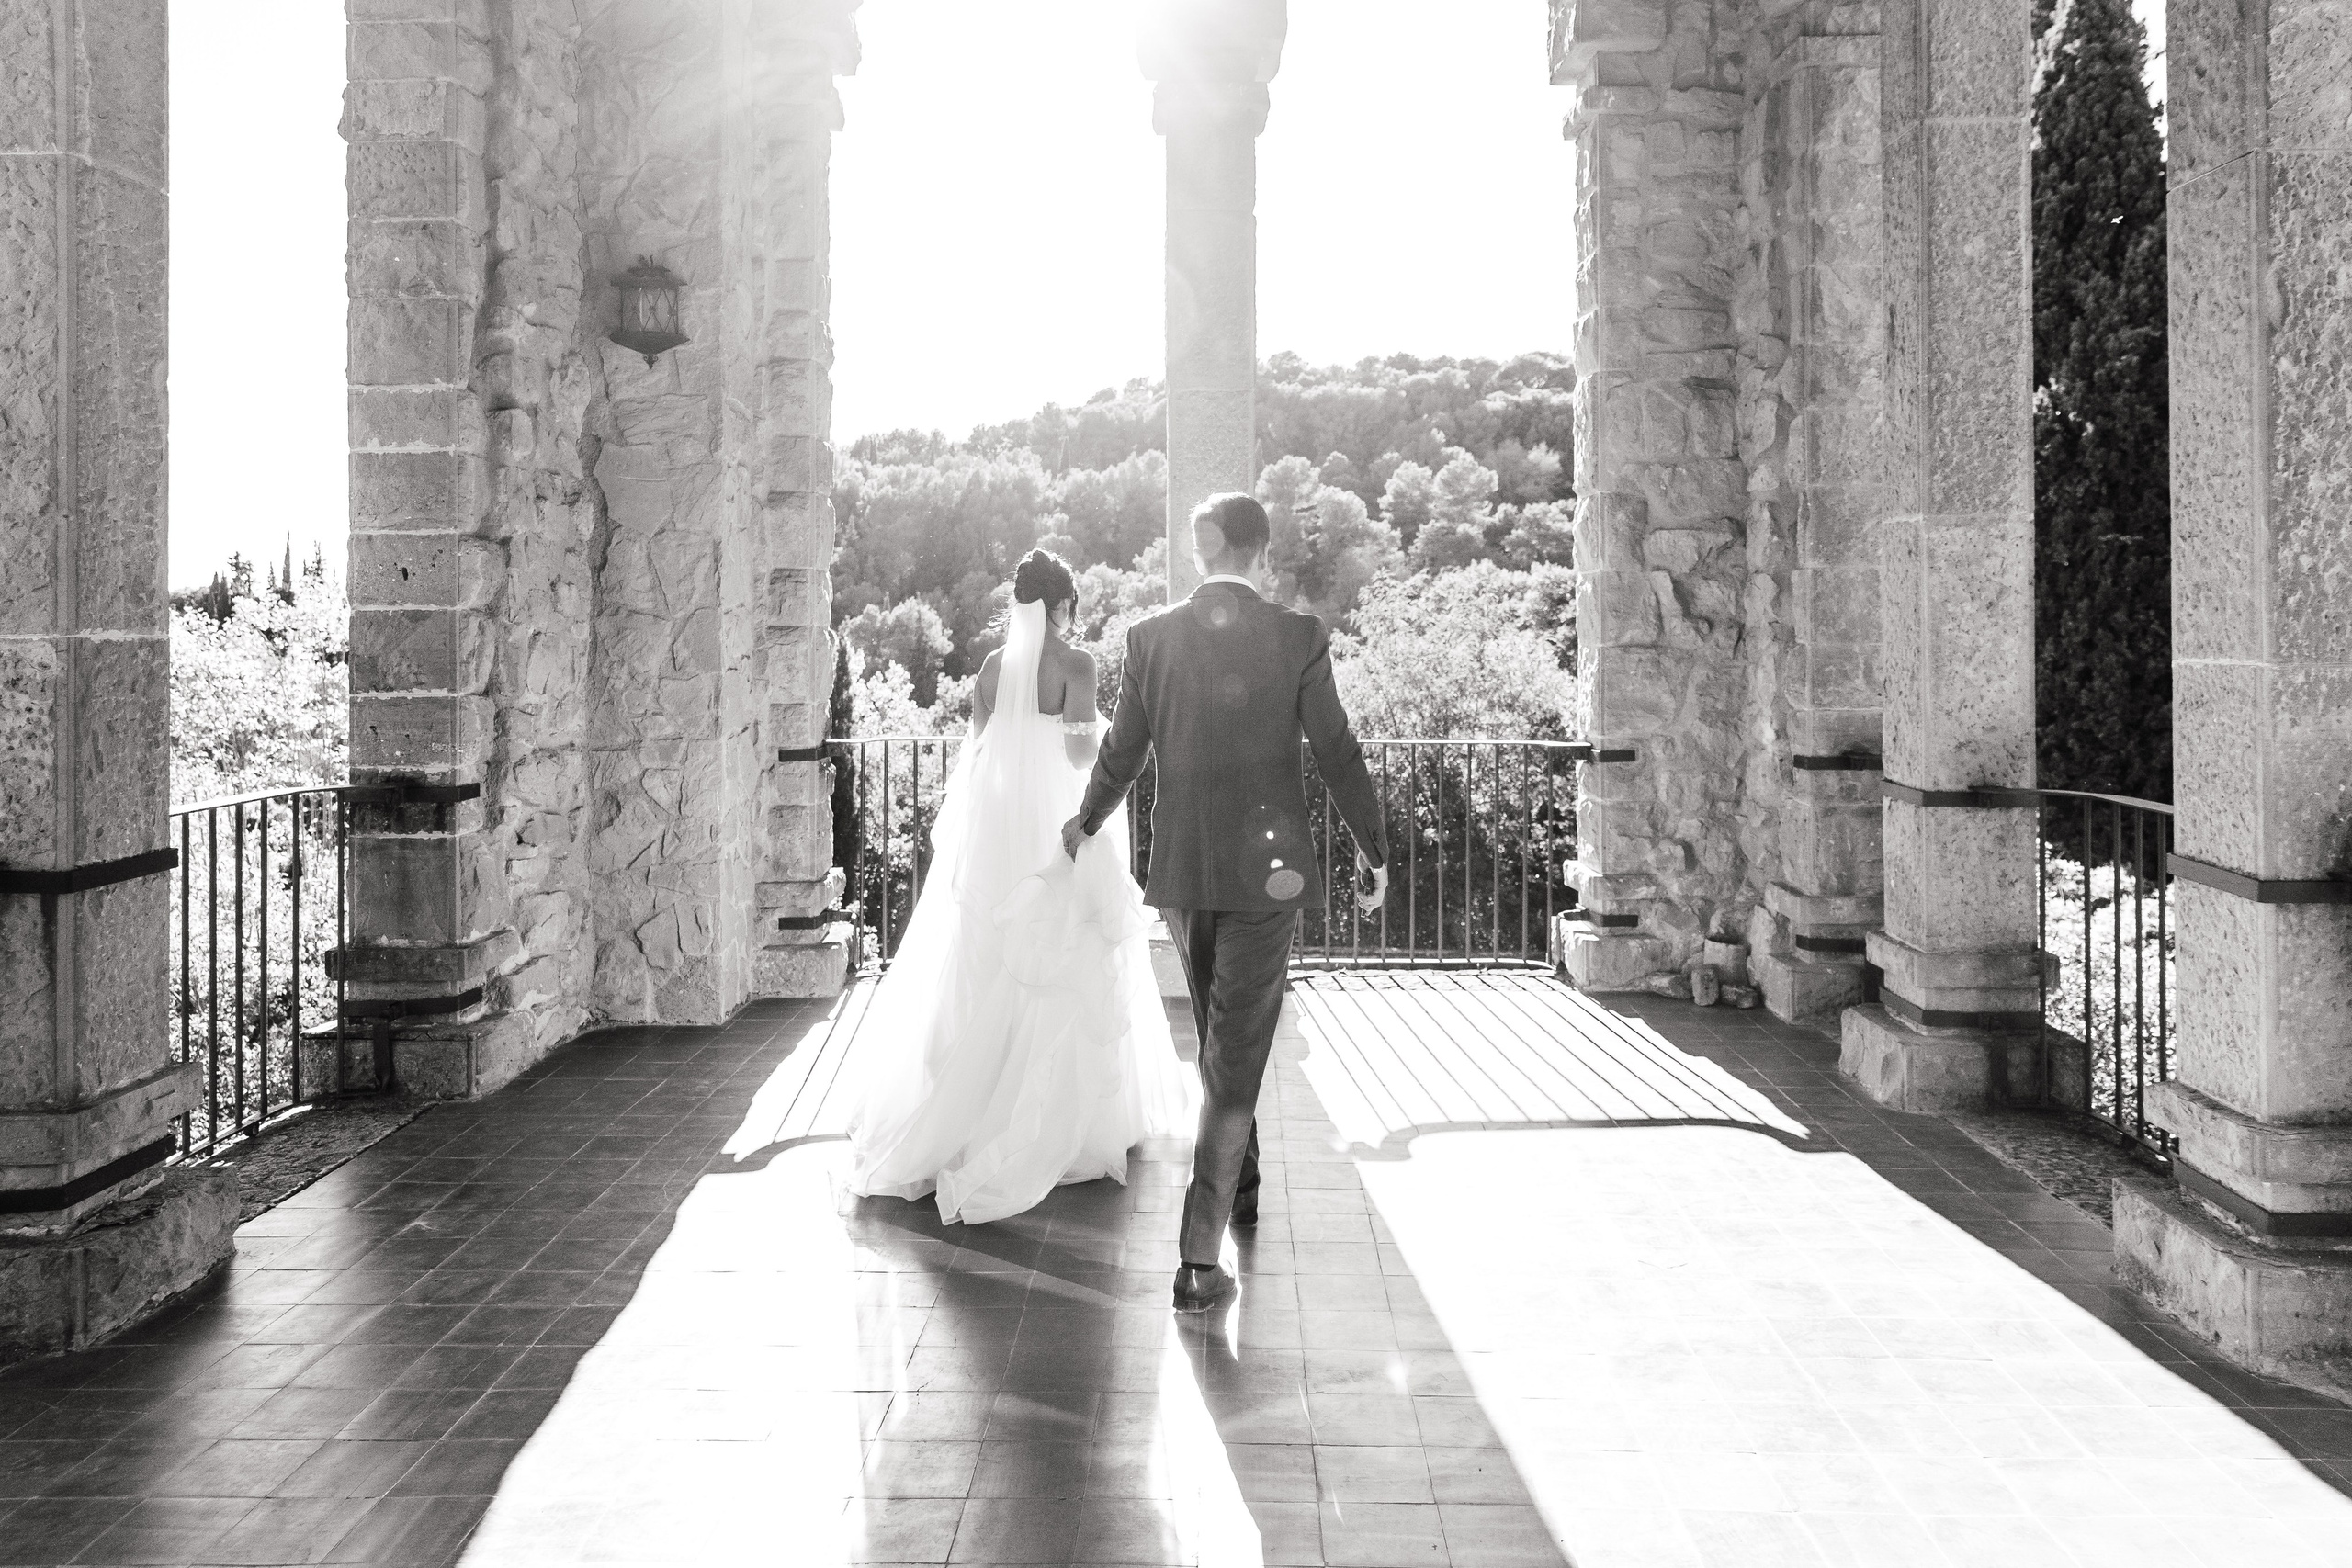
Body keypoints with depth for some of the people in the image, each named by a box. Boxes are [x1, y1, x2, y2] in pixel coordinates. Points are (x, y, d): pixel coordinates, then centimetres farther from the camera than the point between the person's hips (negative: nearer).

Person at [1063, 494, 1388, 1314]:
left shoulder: (1150, 637, -1)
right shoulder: (1298, 636, -7)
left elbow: (1121, 753, 6)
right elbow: (1336, 751, -4)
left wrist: (1085, 825, 25)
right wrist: (1374, 850, 9)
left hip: (1180, 868, 3)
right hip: (1267, 868, -3)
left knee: (1219, 1037, 23)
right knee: (1237, 1054, -1)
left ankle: (1241, 1186, 42)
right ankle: (1198, 1258, -7)